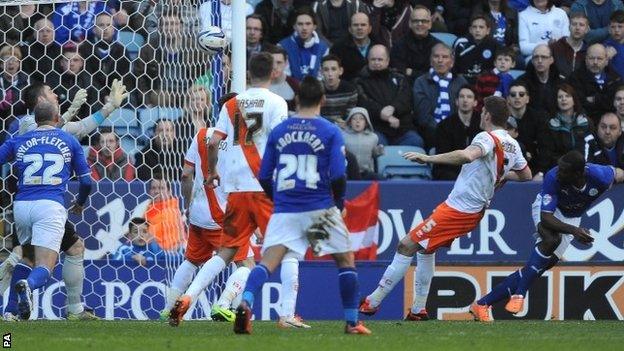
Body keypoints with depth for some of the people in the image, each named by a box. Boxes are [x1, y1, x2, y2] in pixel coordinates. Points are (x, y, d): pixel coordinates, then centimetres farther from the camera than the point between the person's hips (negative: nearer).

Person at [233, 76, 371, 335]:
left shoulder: (278, 131, 8)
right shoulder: (330, 132, -1)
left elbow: (264, 178, 9)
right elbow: (338, 177, -8)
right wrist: (339, 205, 10)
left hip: (285, 210, 2)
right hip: (320, 208, -2)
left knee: (268, 262, -7)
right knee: (346, 260, 14)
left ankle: (245, 304, -33)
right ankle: (352, 322, 14)